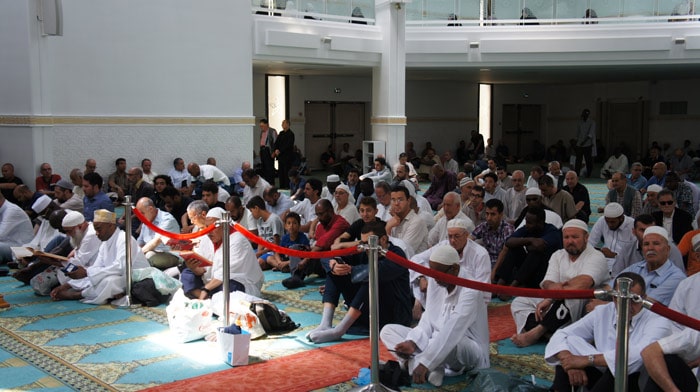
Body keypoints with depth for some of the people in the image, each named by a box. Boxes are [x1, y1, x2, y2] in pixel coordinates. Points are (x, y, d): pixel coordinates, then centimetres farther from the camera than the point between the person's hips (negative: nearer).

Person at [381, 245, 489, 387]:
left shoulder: (470, 291, -24)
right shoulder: (435, 281, -2)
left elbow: (451, 332, -33)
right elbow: (428, 319, 1)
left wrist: (425, 363, -39)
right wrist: (413, 342, -18)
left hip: (469, 350, -8)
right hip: (437, 341, 8)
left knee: (446, 343, -44)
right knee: (388, 330, -3)